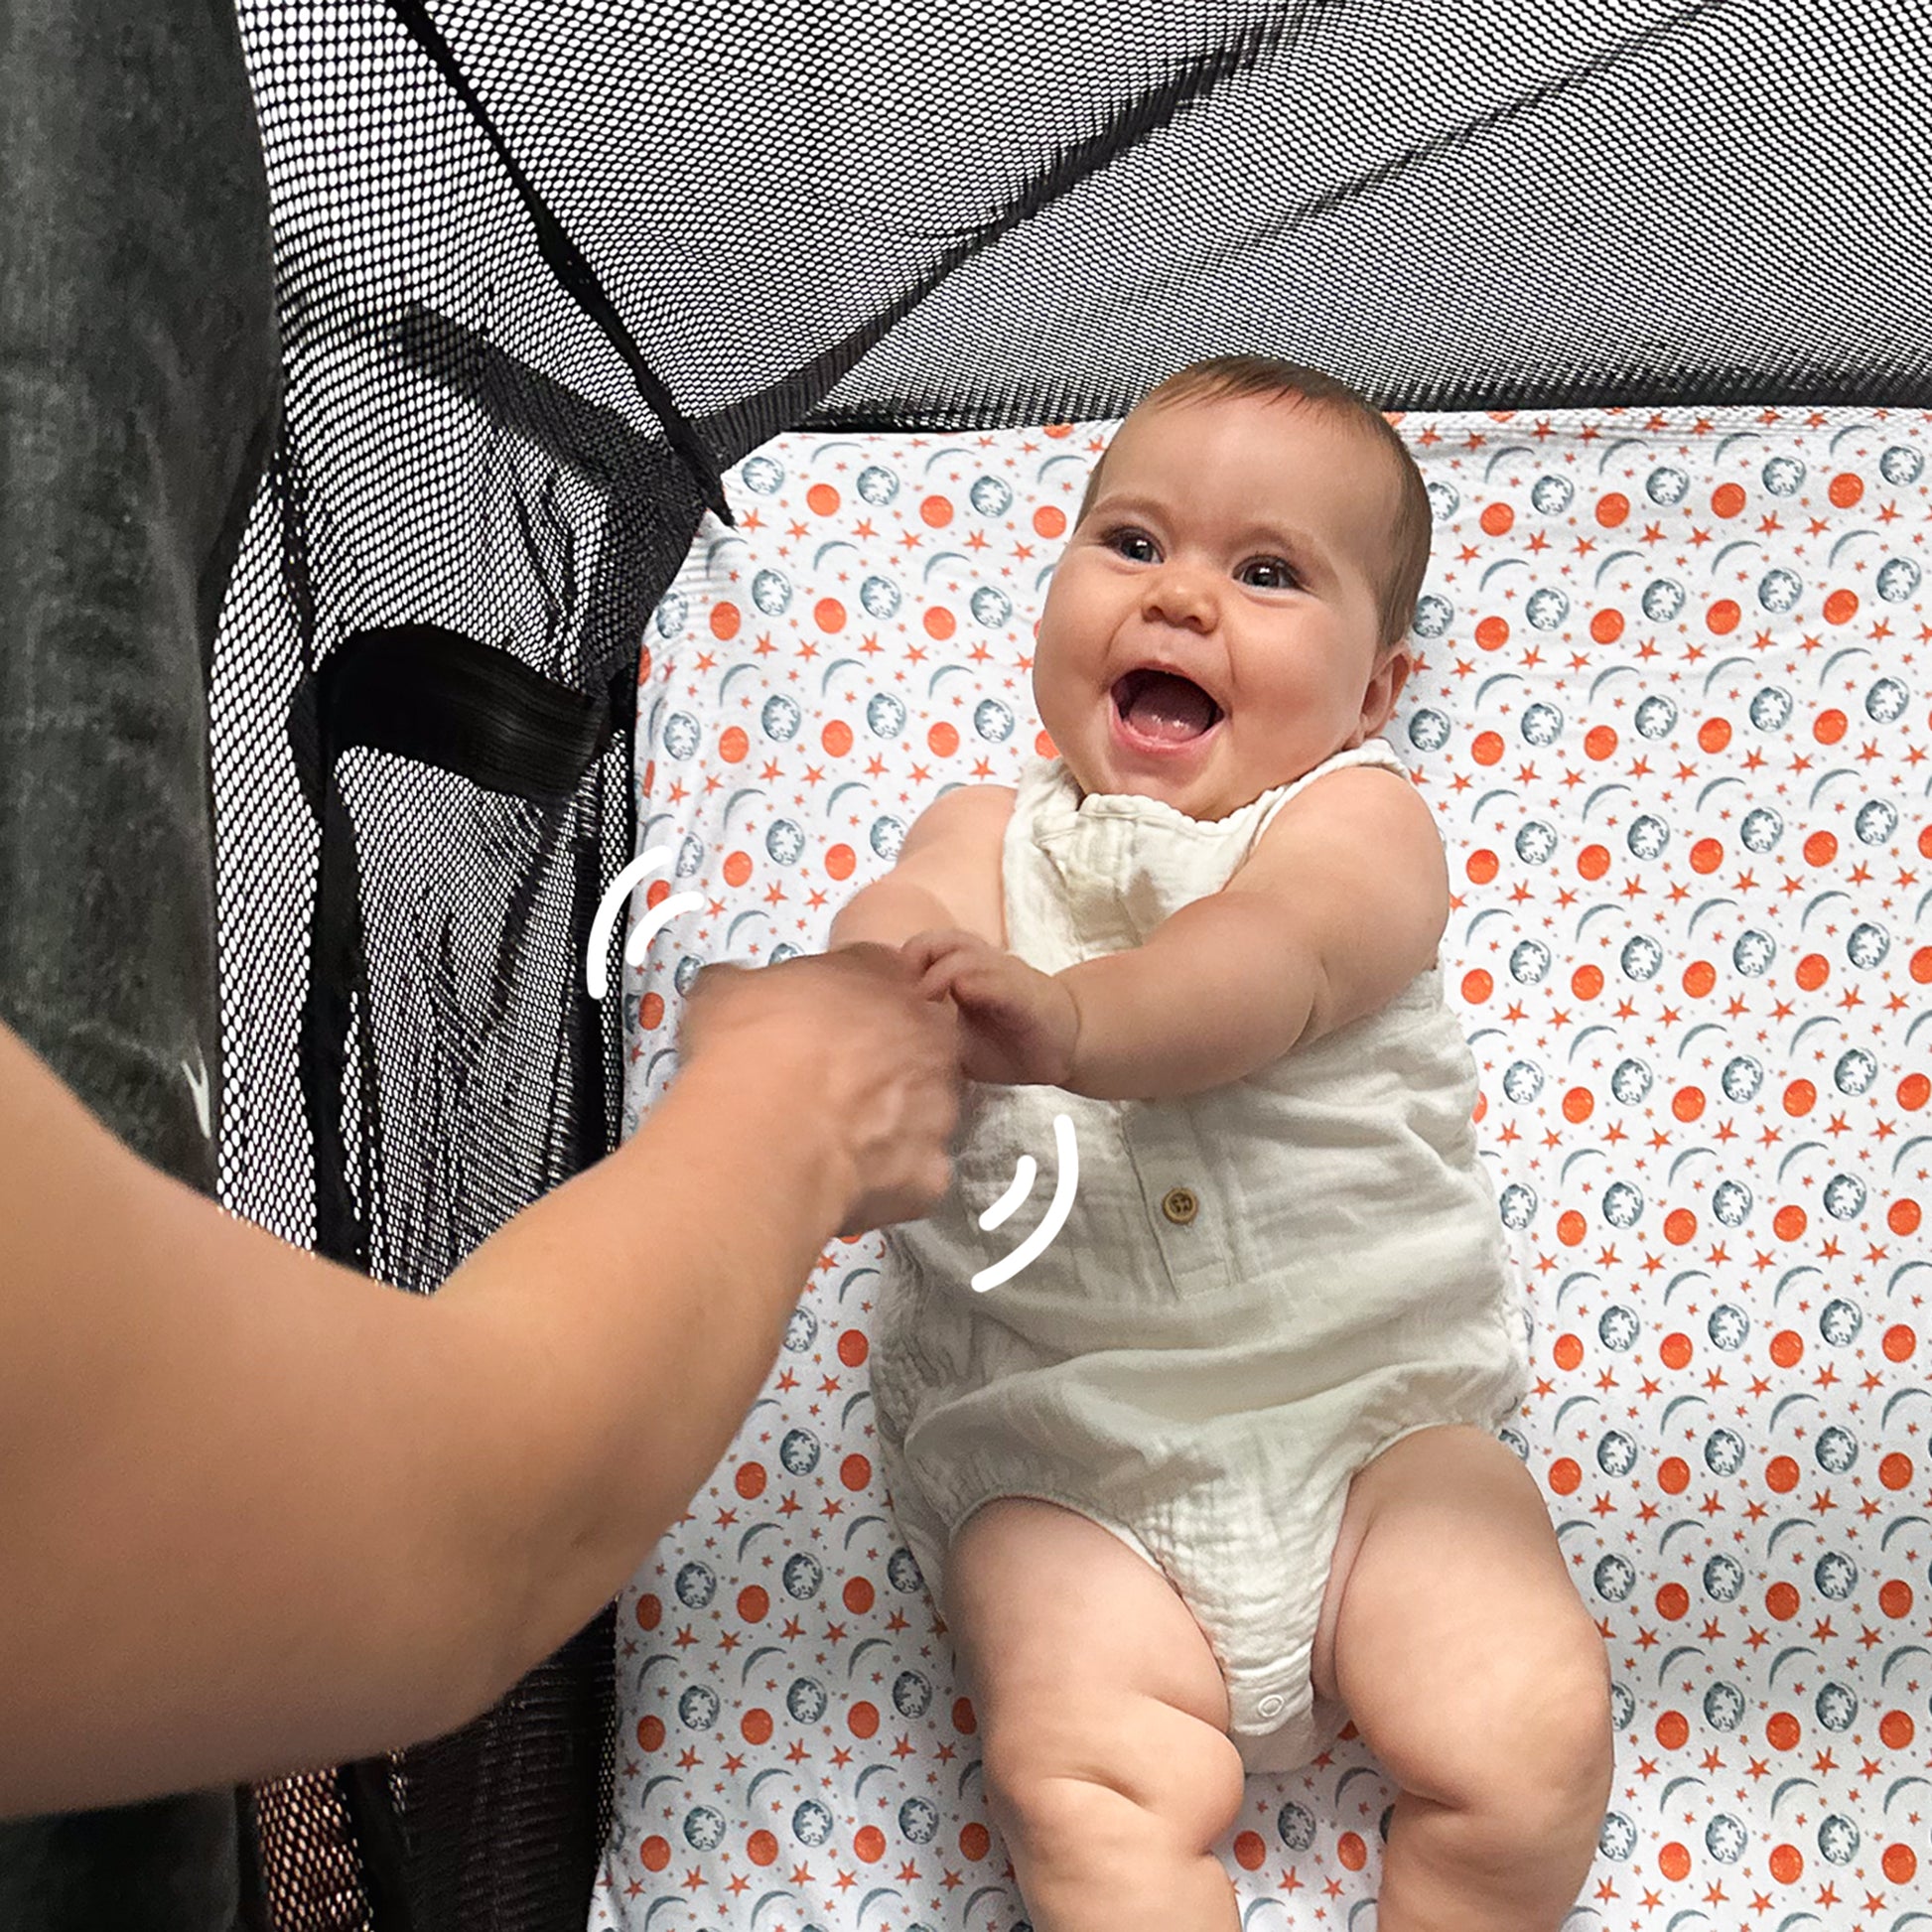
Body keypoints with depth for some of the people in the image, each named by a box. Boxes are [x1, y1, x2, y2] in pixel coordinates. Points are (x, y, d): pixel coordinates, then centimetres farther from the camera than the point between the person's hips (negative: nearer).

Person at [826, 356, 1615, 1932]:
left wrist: (1062, 1020, -41)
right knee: (1089, 1790, -21)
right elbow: (907, 915, -10)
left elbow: (1269, 967, -20)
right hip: (1066, 1469, 1)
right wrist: (899, 986, -36)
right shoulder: (999, 832, 12)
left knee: (1531, 1743, -15)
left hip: (1374, 1417, 0)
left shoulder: (1360, 819, 1)